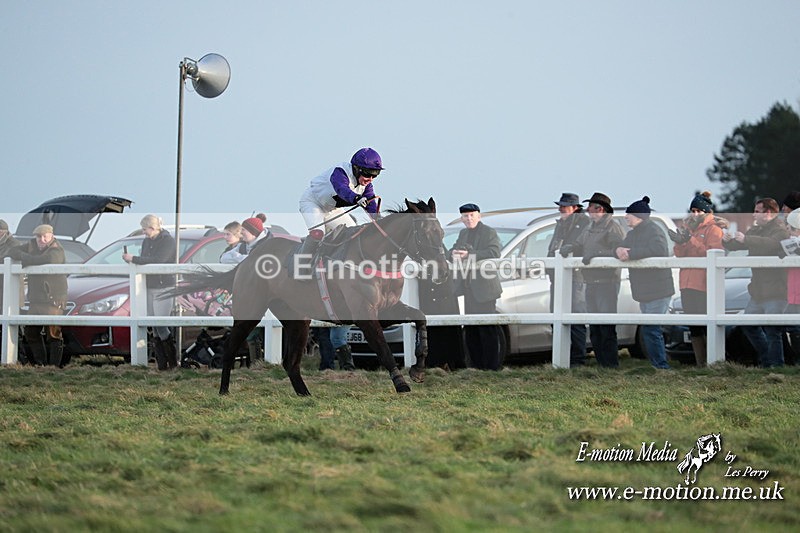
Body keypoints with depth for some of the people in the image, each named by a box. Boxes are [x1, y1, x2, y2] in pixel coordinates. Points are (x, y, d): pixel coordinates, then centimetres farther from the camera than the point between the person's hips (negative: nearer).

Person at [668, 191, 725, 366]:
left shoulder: (713, 229, -1)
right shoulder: (688, 228, 19)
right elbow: (679, 255, 13)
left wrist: (691, 240, -19)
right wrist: (680, 243, -9)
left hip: (706, 285, -7)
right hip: (688, 285, 7)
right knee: (694, 328, 8)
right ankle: (700, 365, 13)